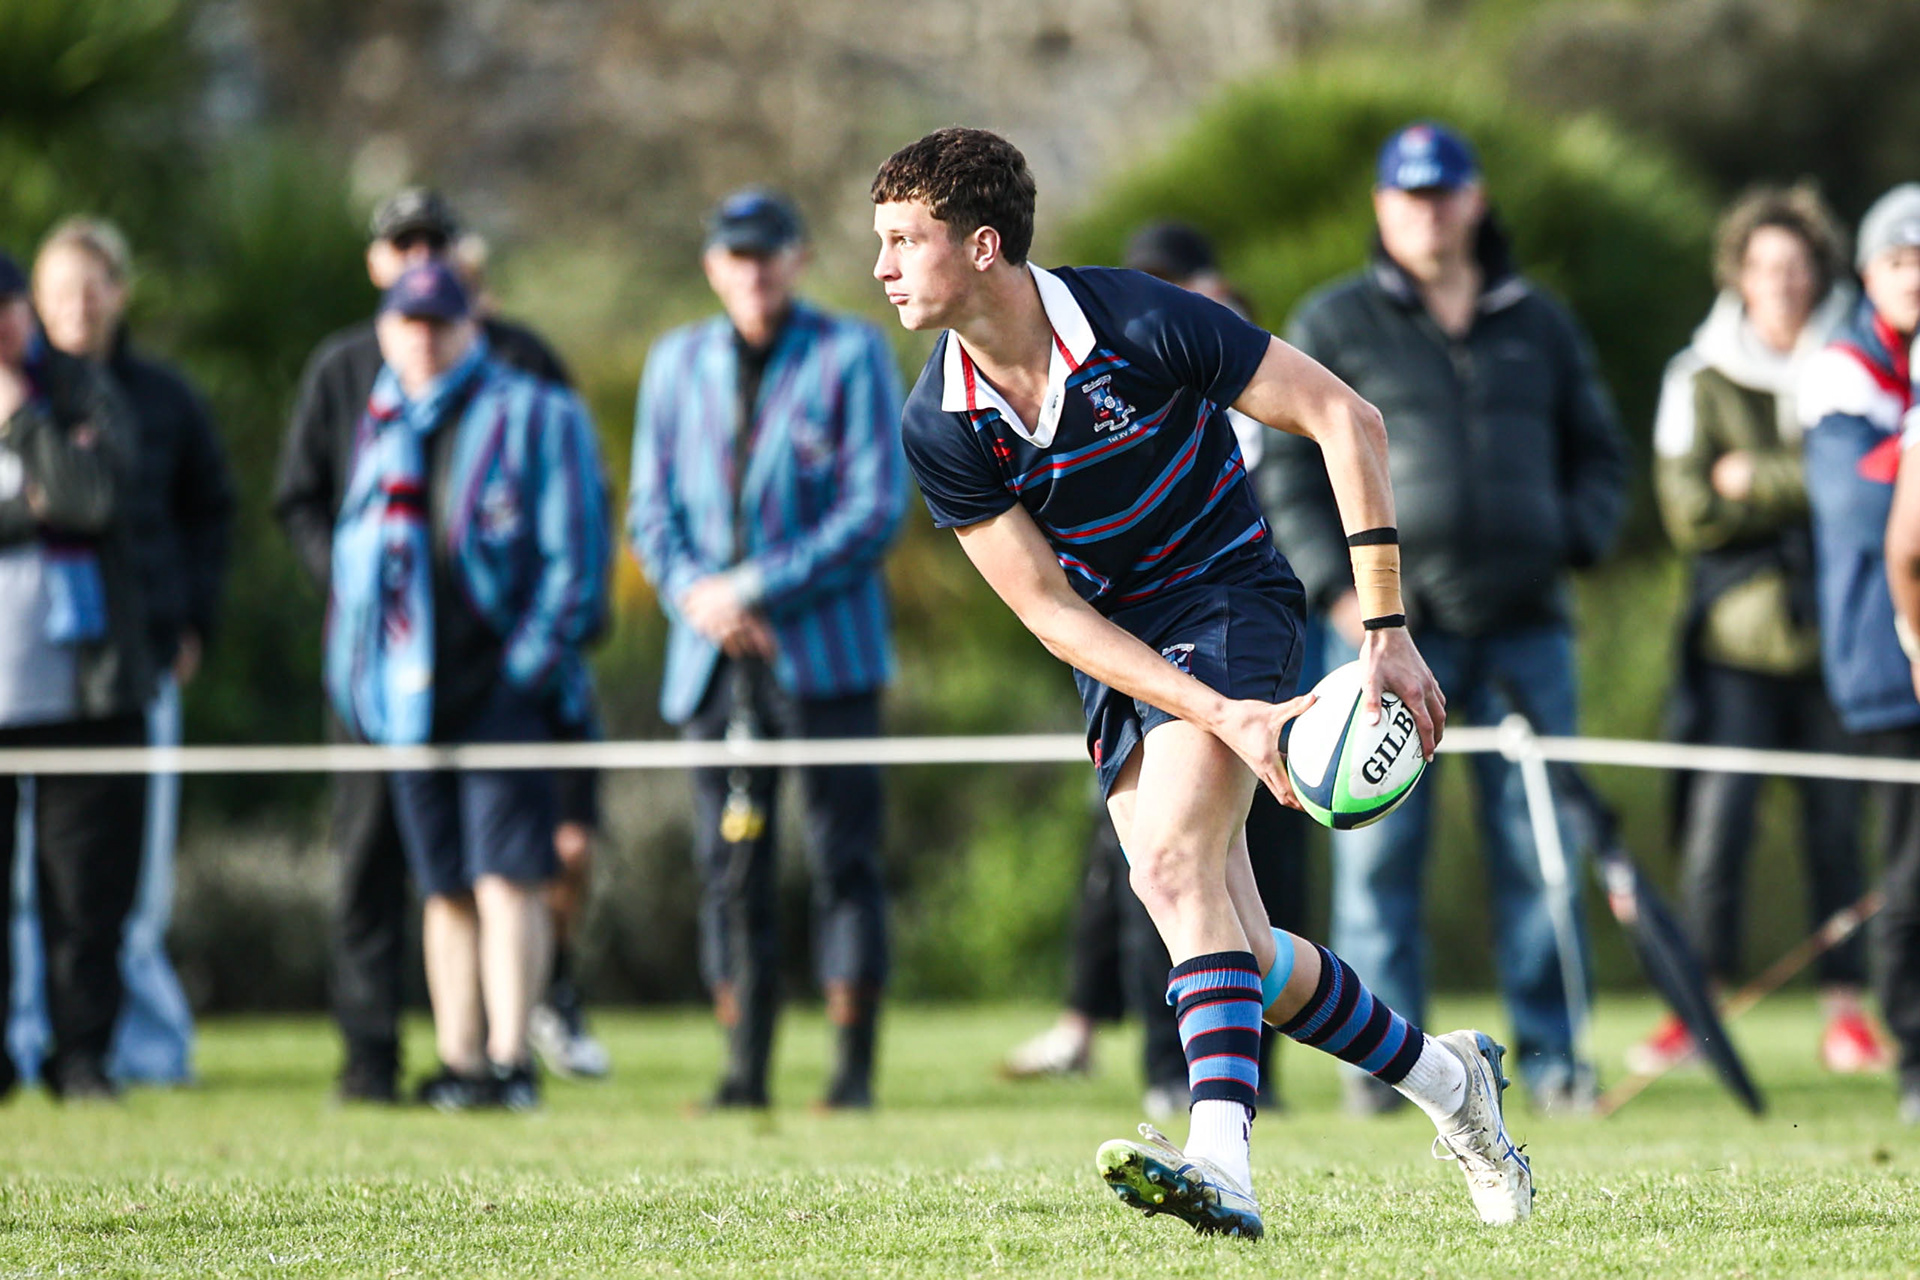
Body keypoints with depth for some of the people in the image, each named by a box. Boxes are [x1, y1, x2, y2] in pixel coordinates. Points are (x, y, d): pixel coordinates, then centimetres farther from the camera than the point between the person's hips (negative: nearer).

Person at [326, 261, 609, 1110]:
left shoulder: (533, 417, 1)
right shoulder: (379, 428, 17)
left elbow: (573, 551, -2)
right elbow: (352, 555, 23)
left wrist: (532, 659, -11)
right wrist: (349, 672, 14)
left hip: (503, 681, -5)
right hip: (412, 689, 5)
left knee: (506, 876, -12)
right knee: (445, 889, 8)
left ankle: (510, 1060, -13)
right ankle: (458, 1064, 12)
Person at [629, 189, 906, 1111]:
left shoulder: (851, 355, 0)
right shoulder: (676, 363, 13)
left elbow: (877, 510, -6)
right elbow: (651, 509, 13)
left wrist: (754, 591, -12)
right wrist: (695, 594, -8)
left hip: (824, 651, -4)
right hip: (711, 656, 4)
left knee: (843, 855, -5)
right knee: (728, 864, 2)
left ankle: (853, 1066, -3)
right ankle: (744, 1067, 6)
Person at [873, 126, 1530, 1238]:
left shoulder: (1139, 324, -23)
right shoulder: (938, 428, -12)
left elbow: (1346, 420, -17)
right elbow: (1051, 611, -12)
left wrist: (1387, 629, -20)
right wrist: (1221, 716, -23)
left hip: (1229, 596, -5)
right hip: (1116, 652, 5)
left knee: (1174, 864, -28)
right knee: (1240, 954, 4)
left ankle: (1222, 1165, -39)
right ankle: (1450, 1081, 28)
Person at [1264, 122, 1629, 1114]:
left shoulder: (1540, 326, 16)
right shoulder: (1333, 326, 8)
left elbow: (1599, 452, 22)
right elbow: (1291, 466, 4)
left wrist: (1574, 542, 4)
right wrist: (1338, 587, -7)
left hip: (1524, 624, 2)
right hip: (1390, 625, -2)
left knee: (1541, 846, 0)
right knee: (1377, 849, -5)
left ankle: (1550, 1051, 6)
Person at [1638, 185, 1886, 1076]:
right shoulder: (1699, 381, 6)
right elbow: (1689, 513, -4)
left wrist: (1760, 480, -6)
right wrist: (1810, 487, -6)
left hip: (1836, 630, 1)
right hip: (1737, 638, -1)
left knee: (1840, 825, 1)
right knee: (1714, 820, -9)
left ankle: (1845, 1008, 8)